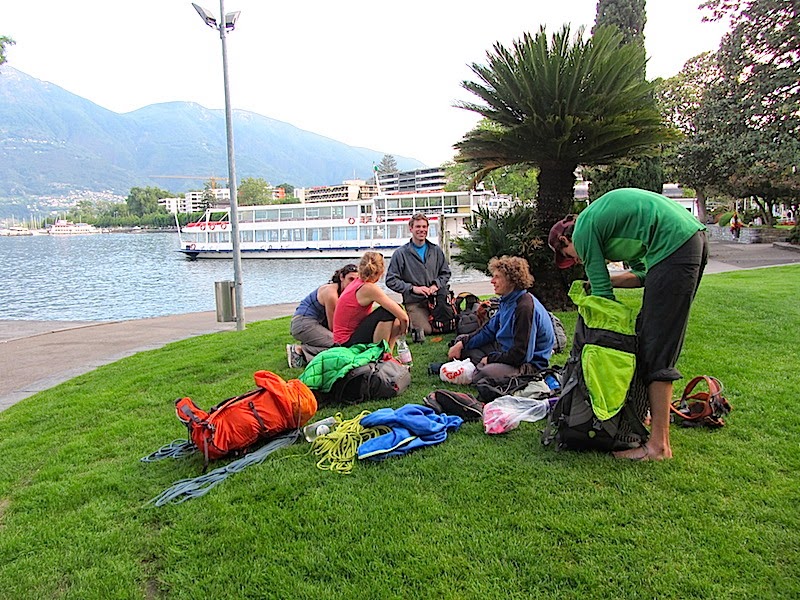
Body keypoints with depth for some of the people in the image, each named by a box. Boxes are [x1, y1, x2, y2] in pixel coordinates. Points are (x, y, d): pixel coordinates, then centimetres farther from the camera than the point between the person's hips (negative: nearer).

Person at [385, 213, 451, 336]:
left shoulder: (436, 250, 12)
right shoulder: (401, 253, -2)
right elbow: (391, 280, -5)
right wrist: (413, 288, -13)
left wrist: (436, 285, -3)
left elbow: (446, 273, 17)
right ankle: (413, 320, 10)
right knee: (425, 330, -24)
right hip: (414, 302, -4)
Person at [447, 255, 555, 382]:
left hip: (529, 364, -10)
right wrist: (462, 344, 4)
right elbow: (489, 330, 14)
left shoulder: (526, 307, -27)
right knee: (461, 340, 13)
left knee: (482, 376, -37)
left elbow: (521, 354, -27)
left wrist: (490, 358, -14)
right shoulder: (507, 301, 5)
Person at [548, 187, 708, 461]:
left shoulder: (583, 230, 1)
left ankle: (659, 444, -2)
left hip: (673, 247, -10)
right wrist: (609, 279, 16)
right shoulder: (599, 217, 26)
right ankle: (655, 414, 26)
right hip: (696, 236, 10)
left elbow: (602, 293, 0)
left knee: (656, 348, -7)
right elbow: (643, 273, 23)